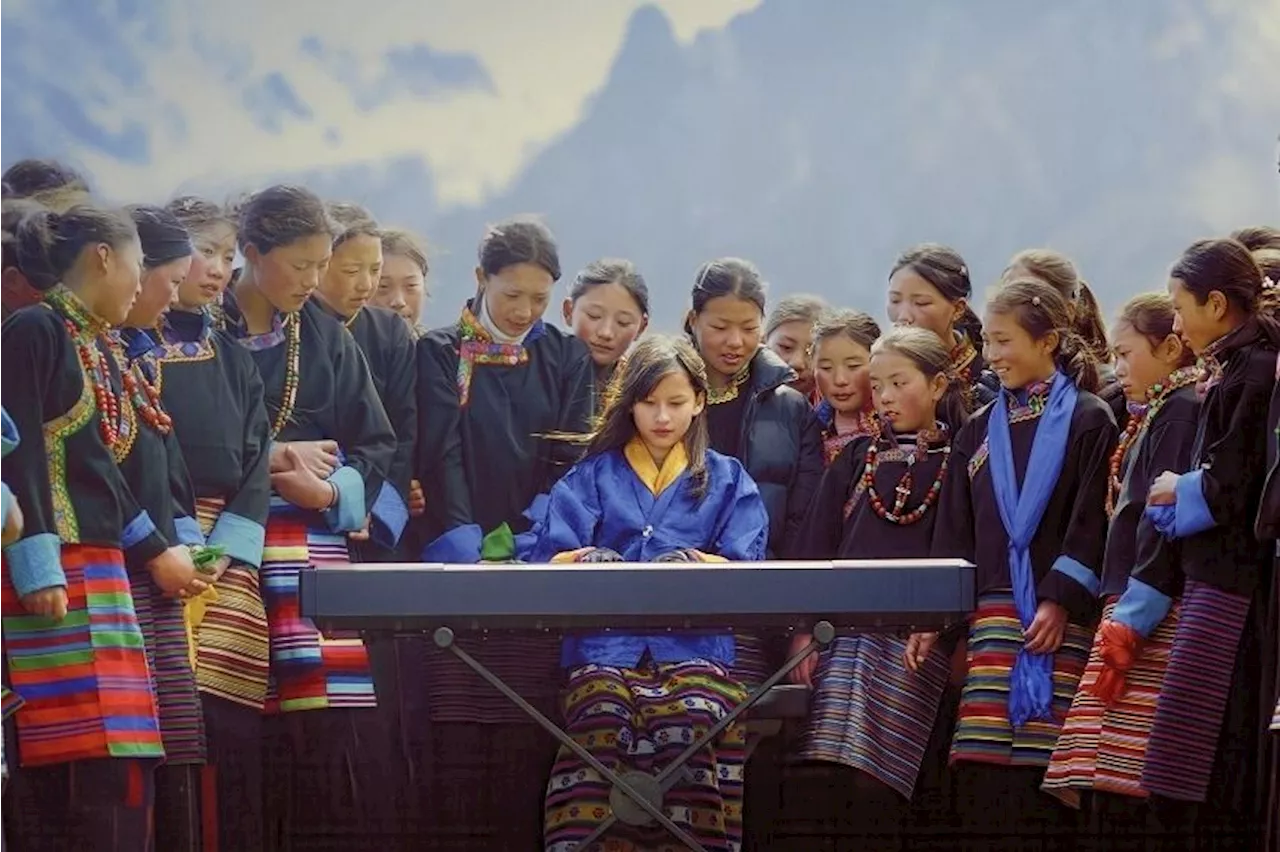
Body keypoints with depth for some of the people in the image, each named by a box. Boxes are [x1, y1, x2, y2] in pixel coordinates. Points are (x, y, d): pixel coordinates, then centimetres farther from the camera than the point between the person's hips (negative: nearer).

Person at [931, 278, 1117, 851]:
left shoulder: (1087, 421, 3)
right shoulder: (978, 432, 18)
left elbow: (1092, 522, -4)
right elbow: (954, 533, 16)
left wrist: (1061, 601, -13)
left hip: (1061, 613, -4)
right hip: (993, 612, 4)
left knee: (1043, 757, -10)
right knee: (985, 762, -6)